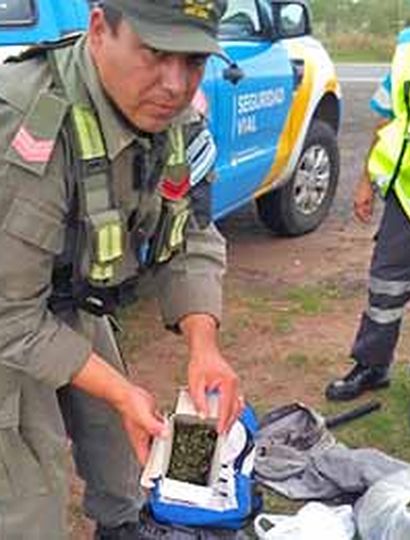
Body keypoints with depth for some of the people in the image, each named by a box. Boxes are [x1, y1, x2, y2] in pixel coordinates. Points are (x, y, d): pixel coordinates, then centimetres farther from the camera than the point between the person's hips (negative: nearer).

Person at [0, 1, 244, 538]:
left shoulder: (175, 115, -16)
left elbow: (194, 243, -8)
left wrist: (204, 348, -23)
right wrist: (120, 392, -29)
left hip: (74, 305, 7)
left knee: (114, 433, 24)